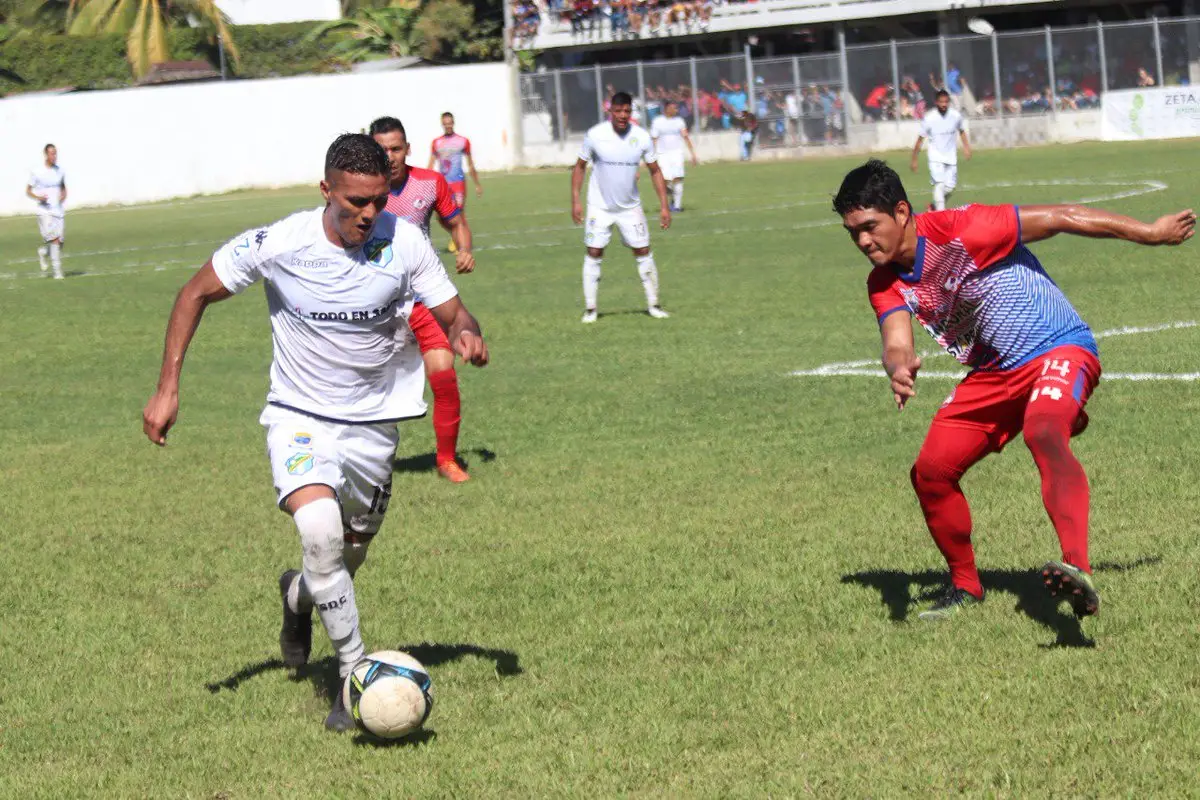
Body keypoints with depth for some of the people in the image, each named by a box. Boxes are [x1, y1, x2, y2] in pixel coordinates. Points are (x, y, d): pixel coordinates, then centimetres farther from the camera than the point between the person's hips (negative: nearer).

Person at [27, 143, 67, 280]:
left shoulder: (60, 171, 9)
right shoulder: (37, 172, -5)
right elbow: (28, 191, 2)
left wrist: (63, 196, 1)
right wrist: (39, 197, -17)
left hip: (59, 211, 5)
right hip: (44, 211, -5)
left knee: (59, 242, 1)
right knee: (54, 239, -18)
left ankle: (43, 252, 33)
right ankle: (58, 271, -4)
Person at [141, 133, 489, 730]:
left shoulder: (405, 244, -15)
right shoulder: (278, 245, -19)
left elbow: (452, 314, -4)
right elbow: (197, 293, -5)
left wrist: (467, 335, -30)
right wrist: (167, 388, -10)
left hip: (373, 422, 3)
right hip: (299, 417, -3)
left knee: (348, 557, 15)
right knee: (320, 528, -29)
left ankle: (298, 596, 52)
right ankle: (355, 675, -17)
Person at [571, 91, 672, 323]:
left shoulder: (642, 138, -9)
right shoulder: (595, 135, -13)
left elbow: (655, 171, 2)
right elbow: (580, 167, -2)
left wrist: (664, 205, -4)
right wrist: (575, 201, -9)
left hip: (630, 206, 2)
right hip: (600, 206, -2)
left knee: (644, 252, 0)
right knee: (594, 254, -5)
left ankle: (653, 304, 11)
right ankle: (590, 308, 3)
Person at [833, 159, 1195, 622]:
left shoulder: (960, 232, -21)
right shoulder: (886, 285, 0)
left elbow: (1060, 219, -14)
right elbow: (896, 343, -14)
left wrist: (1150, 232, -7)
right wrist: (899, 368, -42)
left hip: (1058, 352, -7)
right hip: (993, 374, 8)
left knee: (1044, 434, -37)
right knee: (930, 472, -3)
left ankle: (1078, 572, -58)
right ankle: (965, 587, 21)